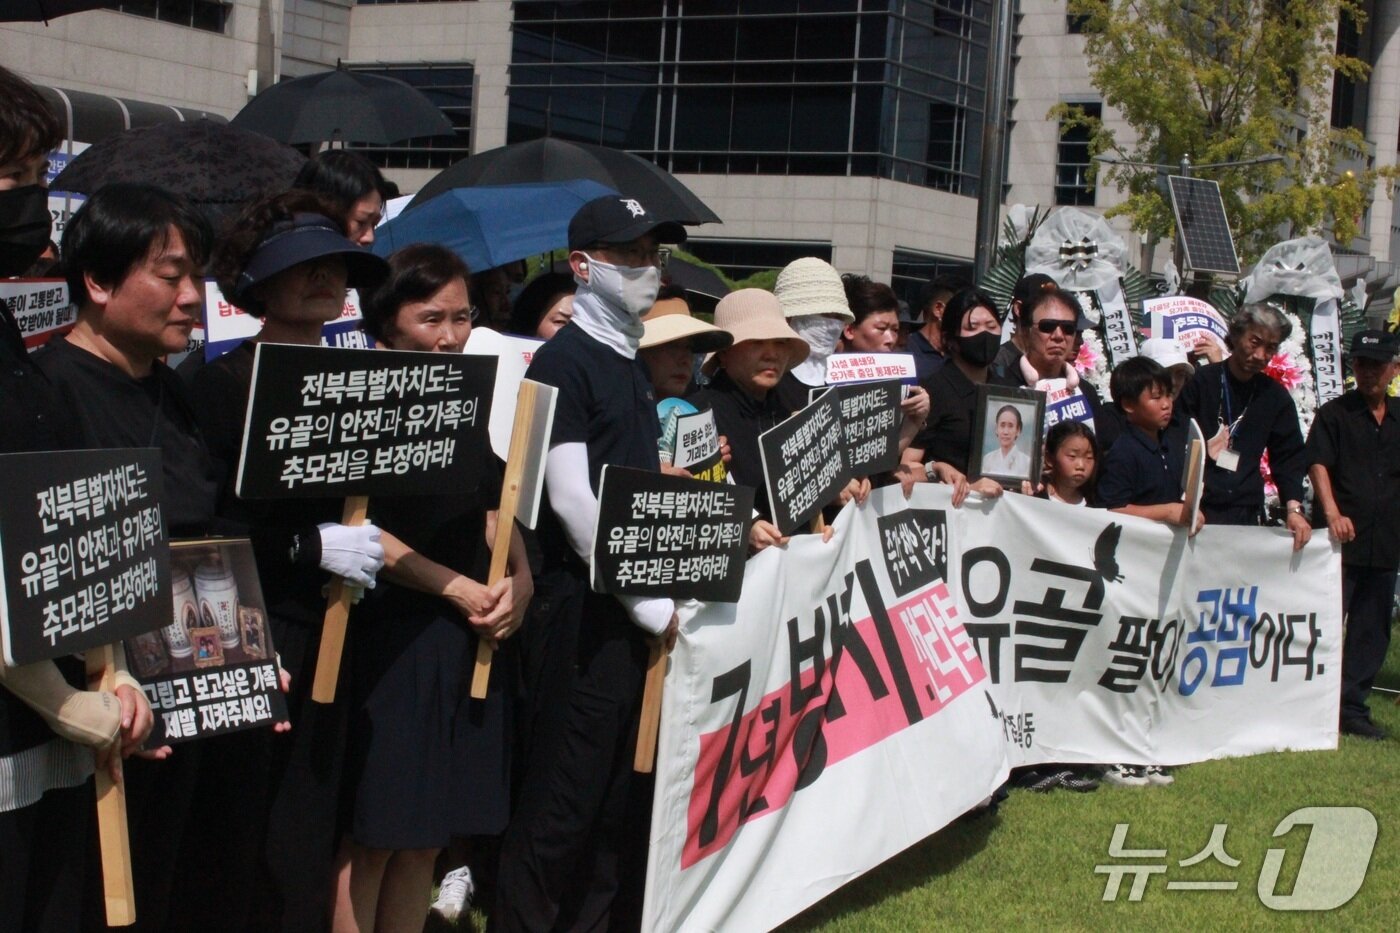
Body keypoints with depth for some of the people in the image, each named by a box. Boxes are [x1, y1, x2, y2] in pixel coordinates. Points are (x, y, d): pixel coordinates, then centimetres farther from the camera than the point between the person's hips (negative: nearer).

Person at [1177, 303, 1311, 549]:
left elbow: (1289, 458, 9)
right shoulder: (1201, 382, 0)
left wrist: (1294, 508, -3)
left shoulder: (1275, 397, 10)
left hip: (1247, 515, 3)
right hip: (1197, 509, -3)